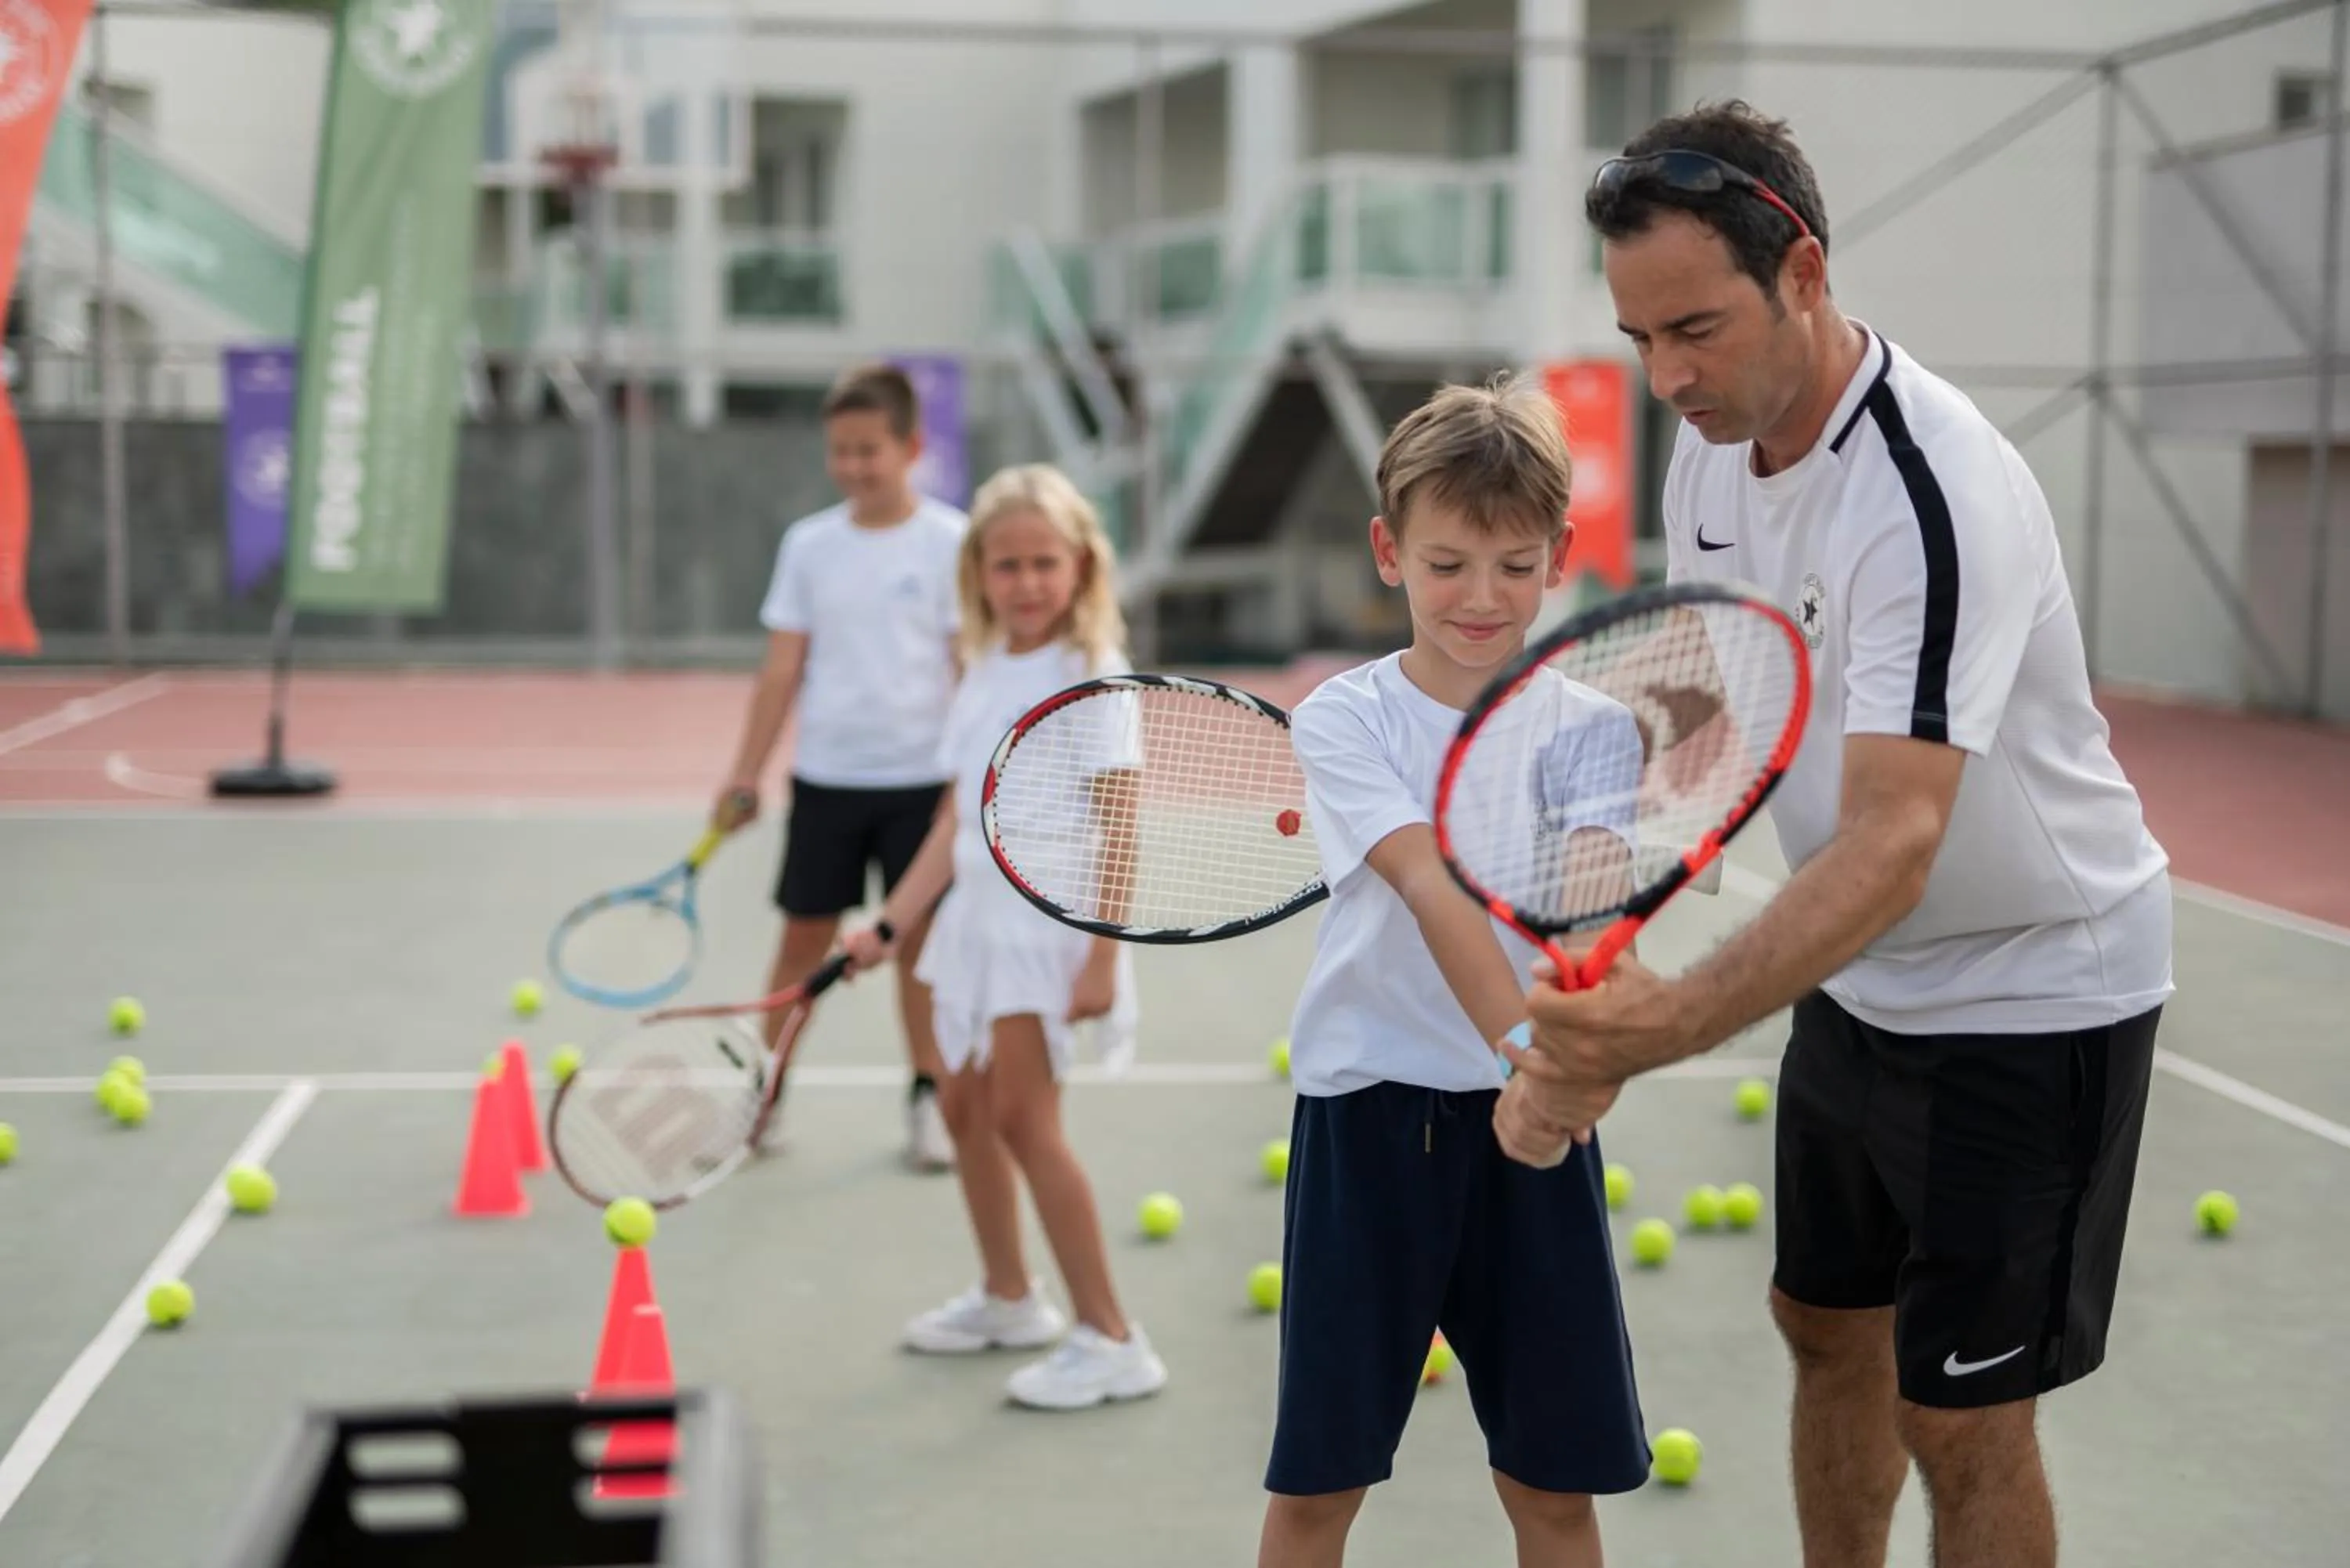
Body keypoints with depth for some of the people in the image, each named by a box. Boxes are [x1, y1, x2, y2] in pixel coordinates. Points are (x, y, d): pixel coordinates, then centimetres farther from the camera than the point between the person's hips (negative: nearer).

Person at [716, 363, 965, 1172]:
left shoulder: (950, 543, -4)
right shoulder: (808, 544, 4)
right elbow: (783, 670, 6)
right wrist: (745, 776, 3)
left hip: (922, 779, -2)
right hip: (826, 778, 2)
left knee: (920, 938, 4)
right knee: (804, 937, 6)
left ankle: (928, 1099, 16)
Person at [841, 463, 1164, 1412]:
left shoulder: (1094, 678, -12)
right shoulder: (983, 676, 10)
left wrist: (1102, 958, -20)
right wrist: (891, 926, 12)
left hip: (1049, 918, -8)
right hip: (977, 910, 8)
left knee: (1022, 1118, -11)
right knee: (964, 1105, 14)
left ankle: (1110, 1340, -4)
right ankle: (1007, 1298, 33)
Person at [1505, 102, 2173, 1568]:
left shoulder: (1931, 496, -31)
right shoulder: (1710, 449, -4)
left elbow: (1893, 843, -40)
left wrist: (1675, 1027, -52)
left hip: (2033, 993, -8)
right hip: (1860, 979, 8)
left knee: (1959, 1421, -1)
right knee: (1828, 1328, 19)